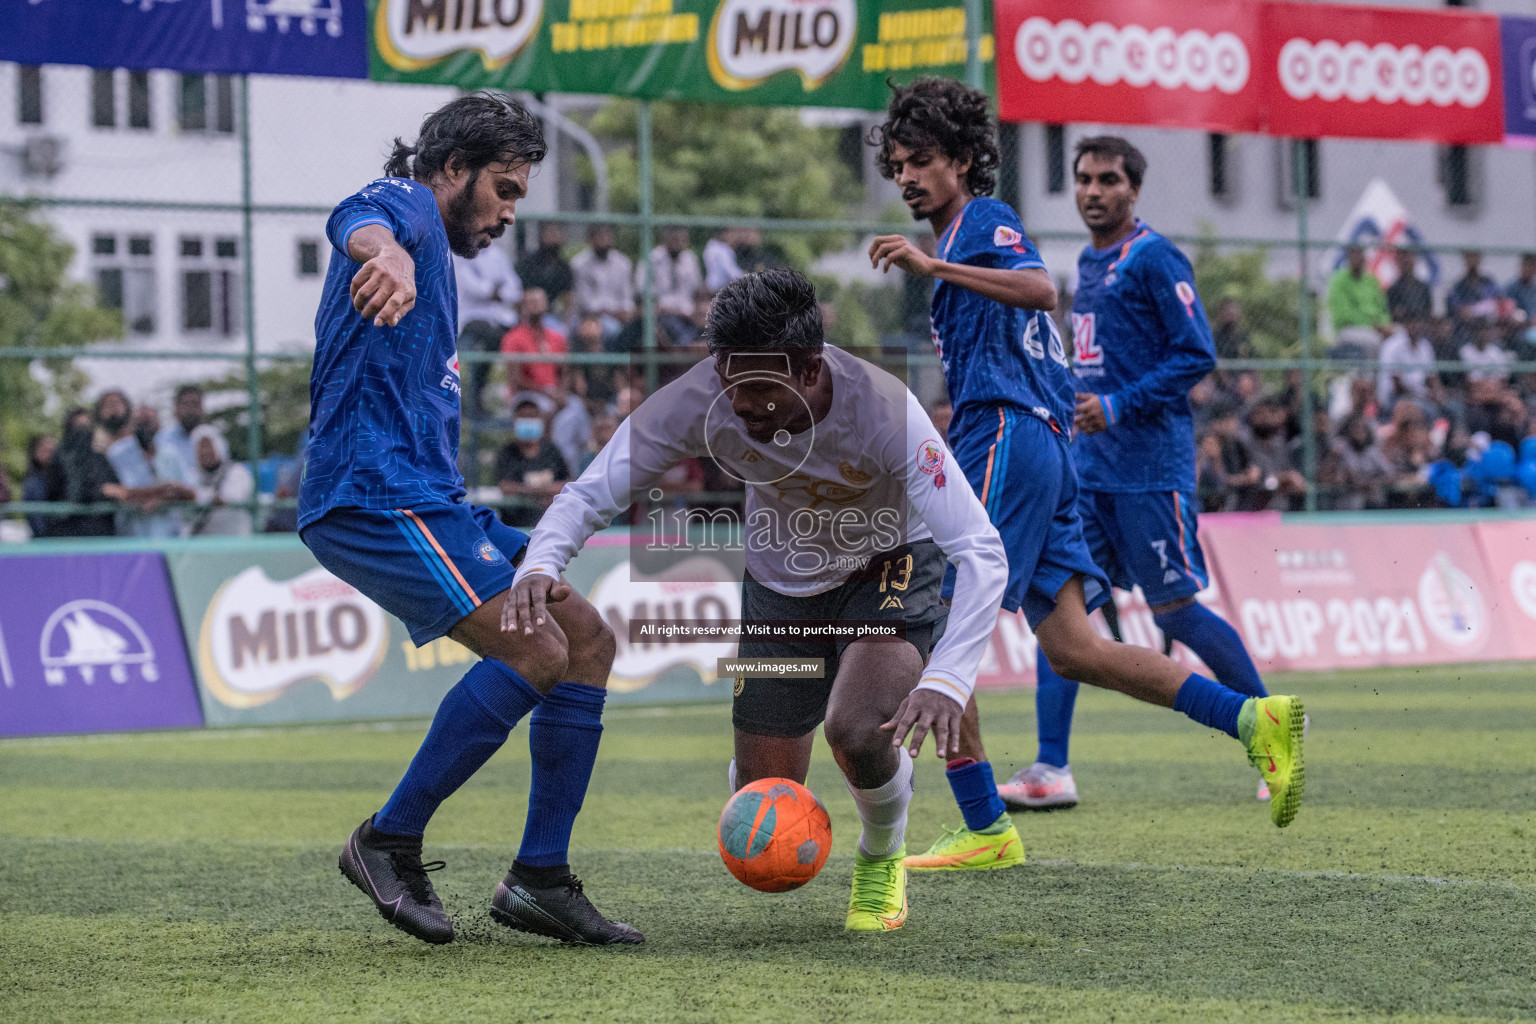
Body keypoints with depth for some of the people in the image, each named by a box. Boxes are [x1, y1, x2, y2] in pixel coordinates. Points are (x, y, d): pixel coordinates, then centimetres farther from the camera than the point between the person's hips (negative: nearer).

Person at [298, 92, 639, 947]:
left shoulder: (434, 264, 29)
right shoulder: (405, 205, -1)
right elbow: (361, 222, -29)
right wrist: (385, 252, -53)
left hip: (429, 500, 11)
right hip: (376, 494, -11)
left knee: (590, 640, 6)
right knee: (534, 653, -22)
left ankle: (541, 879, 5)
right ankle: (390, 843, -12)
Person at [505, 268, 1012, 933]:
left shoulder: (880, 408, -36)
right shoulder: (696, 402, -29)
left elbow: (981, 553, -38)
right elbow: (591, 493, -21)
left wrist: (945, 681, -52)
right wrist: (541, 563, -43)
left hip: (890, 567, -3)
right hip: (779, 586, 3)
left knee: (854, 729, -30)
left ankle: (883, 859, 4)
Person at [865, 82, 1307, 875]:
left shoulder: (985, 219, -1)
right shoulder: (957, 244, 28)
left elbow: (1038, 288, -23)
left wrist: (931, 267, -26)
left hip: (1007, 445, -10)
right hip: (1041, 453, 10)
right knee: (1072, 652, 3)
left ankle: (984, 829, -8)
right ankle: (1253, 720, -2)